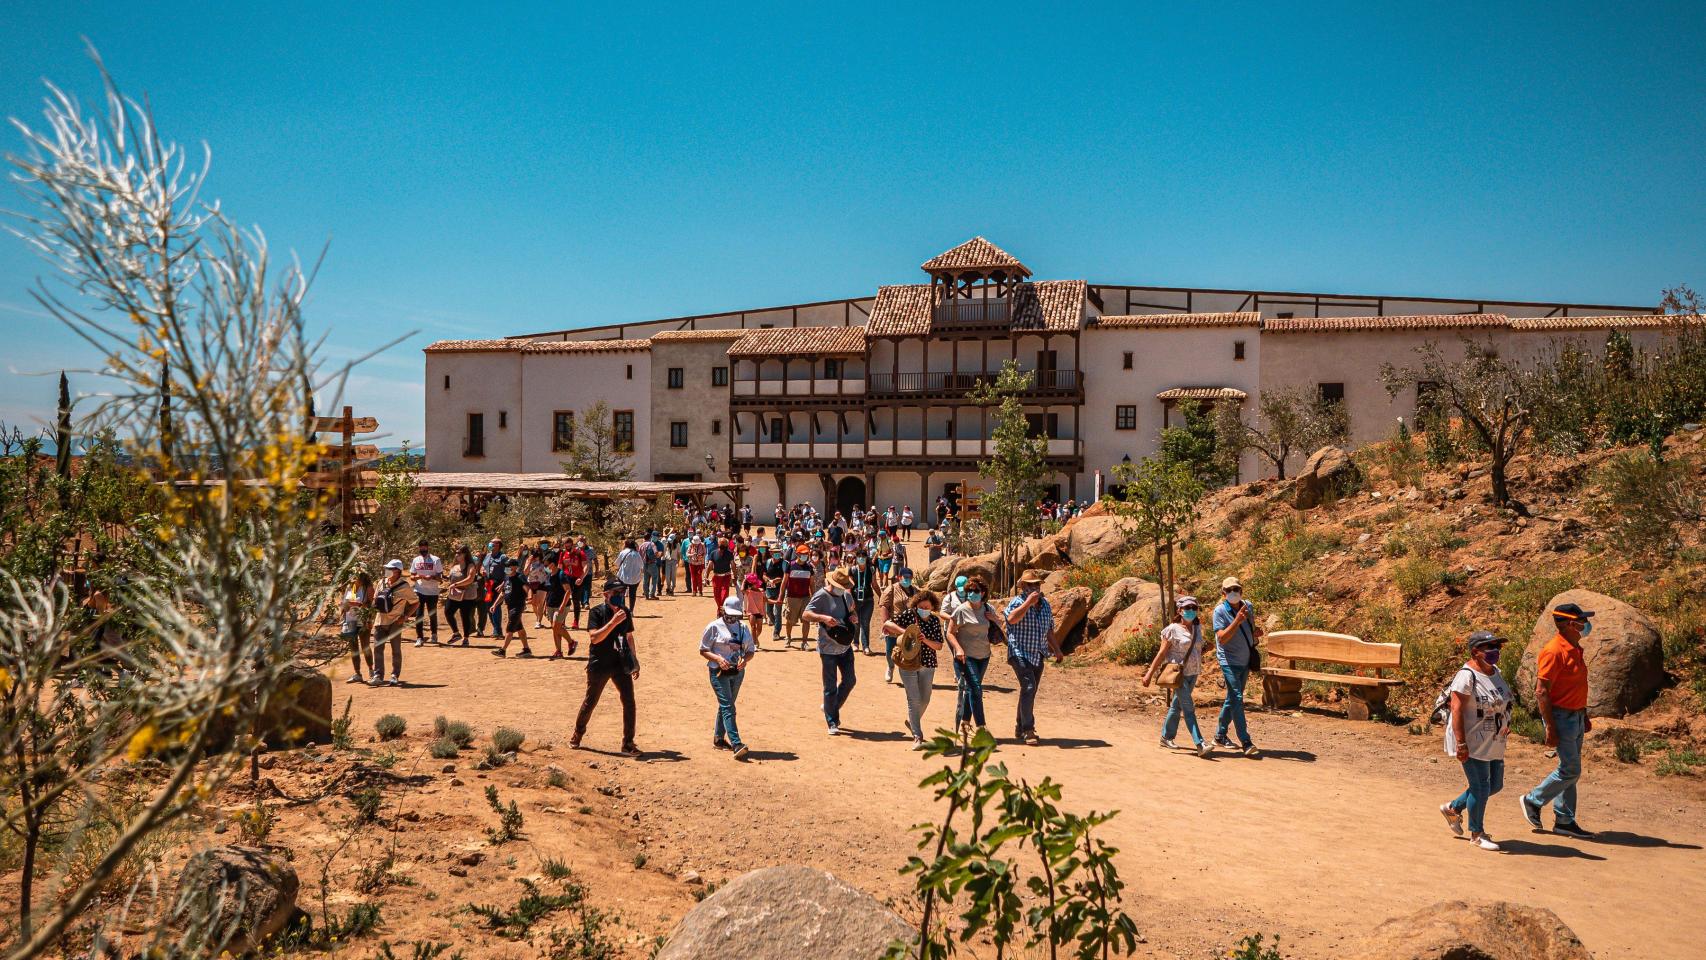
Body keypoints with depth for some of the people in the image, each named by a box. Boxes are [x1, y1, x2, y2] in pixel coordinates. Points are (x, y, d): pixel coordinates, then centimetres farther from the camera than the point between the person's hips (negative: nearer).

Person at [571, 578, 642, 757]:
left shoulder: (625, 613, 4)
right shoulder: (596, 612, -12)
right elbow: (594, 637, -24)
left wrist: (635, 661, 16)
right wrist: (613, 622, -31)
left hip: (621, 664, 4)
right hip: (599, 665, -4)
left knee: (629, 702, -3)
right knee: (590, 702, 9)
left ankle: (628, 744, 6)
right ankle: (578, 733, 34)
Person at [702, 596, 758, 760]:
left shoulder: (743, 628, 8)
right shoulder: (714, 627, -6)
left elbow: (751, 650, 11)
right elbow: (703, 650, -3)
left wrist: (745, 660, -11)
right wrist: (718, 658, -20)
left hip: (737, 672, 5)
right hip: (719, 672, -5)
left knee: (726, 706, 15)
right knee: (728, 707, -13)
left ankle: (718, 739, 29)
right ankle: (737, 744, -22)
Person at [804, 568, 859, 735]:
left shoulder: (846, 595, 8)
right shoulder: (821, 596, -12)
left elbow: (852, 609, 25)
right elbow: (806, 614, -18)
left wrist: (854, 616, 1)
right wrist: (824, 618, -33)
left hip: (845, 645, 7)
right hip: (828, 648, -7)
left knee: (850, 680, 12)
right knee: (830, 686, 0)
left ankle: (831, 708, 32)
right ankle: (832, 722, 10)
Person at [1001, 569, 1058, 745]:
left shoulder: (1045, 604, 13)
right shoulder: (1017, 602, -9)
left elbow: (1049, 629, 23)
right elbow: (1012, 618, -31)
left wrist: (1056, 649, 22)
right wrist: (1028, 602, -28)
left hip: (1038, 656, 7)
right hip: (1021, 654, -7)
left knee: (1030, 692, 12)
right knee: (1028, 687, -19)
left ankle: (1020, 728, 22)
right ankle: (1028, 730, -19)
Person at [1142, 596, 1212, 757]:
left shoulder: (1197, 628, 10)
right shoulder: (1173, 630, -8)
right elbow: (1161, 653, -7)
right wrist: (1149, 674, -9)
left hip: (1193, 673, 6)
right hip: (1178, 673, -6)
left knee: (1177, 706, 15)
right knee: (1188, 708, -12)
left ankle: (1166, 737, 27)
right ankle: (1200, 744, -17)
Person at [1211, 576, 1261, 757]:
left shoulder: (1248, 606, 6)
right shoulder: (1220, 611, -13)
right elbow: (1222, 638, -21)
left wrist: (1256, 632, -3)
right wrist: (1237, 620, -31)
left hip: (1246, 661, 7)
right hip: (1229, 661, -7)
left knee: (1232, 699, 15)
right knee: (1237, 699, -14)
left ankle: (1220, 736, 28)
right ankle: (1246, 743, -17)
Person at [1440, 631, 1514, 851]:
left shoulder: (1495, 672, 8)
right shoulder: (1467, 676, -19)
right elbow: (1456, 710, -22)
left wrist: (1505, 727, 17)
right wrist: (1461, 744, -24)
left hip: (1494, 743, 9)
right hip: (1472, 743, -9)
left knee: (1495, 785, 15)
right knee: (1480, 787, -2)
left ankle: (1453, 808, 32)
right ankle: (1477, 833, 16)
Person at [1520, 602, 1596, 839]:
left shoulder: (1575, 649, 10)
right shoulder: (1554, 651, -19)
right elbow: (1541, 692, -21)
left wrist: (1584, 716, 20)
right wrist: (1550, 728, -22)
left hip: (1576, 716, 9)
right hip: (1561, 717, -9)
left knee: (1570, 770, 12)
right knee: (1570, 770, -6)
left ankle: (1564, 821, 19)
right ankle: (1533, 801, 12)